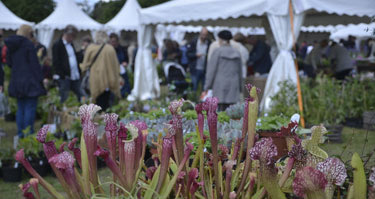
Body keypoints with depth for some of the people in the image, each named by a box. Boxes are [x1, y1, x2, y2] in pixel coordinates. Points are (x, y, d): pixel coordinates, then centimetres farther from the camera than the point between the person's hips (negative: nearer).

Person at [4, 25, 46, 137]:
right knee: (30, 108, -3)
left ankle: (20, 132, 14)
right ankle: (29, 133, -5)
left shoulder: (10, 46, 9)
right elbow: (34, 63, -13)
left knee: (20, 108, 13)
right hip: (30, 80, -7)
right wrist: (40, 78, -10)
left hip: (16, 81, 7)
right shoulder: (28, 44, -11)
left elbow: (9, 63, 16)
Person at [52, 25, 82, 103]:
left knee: (80, 98, 5)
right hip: (65, 78, -7)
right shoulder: (57, 45, -7)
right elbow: (56, 62, -12)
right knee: (64, 99, -4)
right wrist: (62, 75, -17)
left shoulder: (71, 44, 17)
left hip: (75, 77, 7)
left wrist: (79, 72, 11)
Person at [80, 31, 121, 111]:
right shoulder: (110, 49, -7)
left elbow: (85, 65, 2)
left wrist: (81, 66, 25)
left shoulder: (90, 48, -4)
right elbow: (115, 65, -2)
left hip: (95, 80, 1)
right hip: (107, 80, -1)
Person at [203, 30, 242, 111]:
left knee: (222, 109, -5)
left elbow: (211, 70, -4)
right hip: (233, 86, 4)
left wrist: (207, 87, 0)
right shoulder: (237, 53, 9)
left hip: (220, 85, -4)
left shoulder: (217, 52, -4)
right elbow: (240, 72, 15)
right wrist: (240, 88, 24)